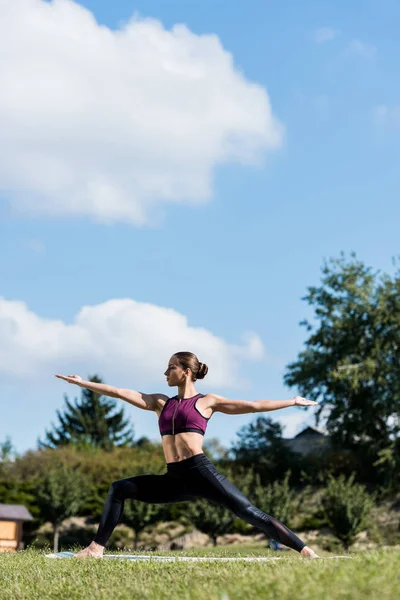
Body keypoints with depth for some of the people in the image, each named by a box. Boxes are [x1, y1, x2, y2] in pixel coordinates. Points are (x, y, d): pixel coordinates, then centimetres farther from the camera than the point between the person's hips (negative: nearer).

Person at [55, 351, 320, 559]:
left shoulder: (206, 401, 7)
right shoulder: (161, 403, 19)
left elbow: (252, 406, 7)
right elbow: (120, 393, 16)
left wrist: (291, 402, 6)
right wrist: (82, 383, 13)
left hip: (201, 472, -5)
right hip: (175, 479, 5)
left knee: (250, 512, -11)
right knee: (119, 489, 2)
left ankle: (305, 550, -10)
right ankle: (97, 547, 3)